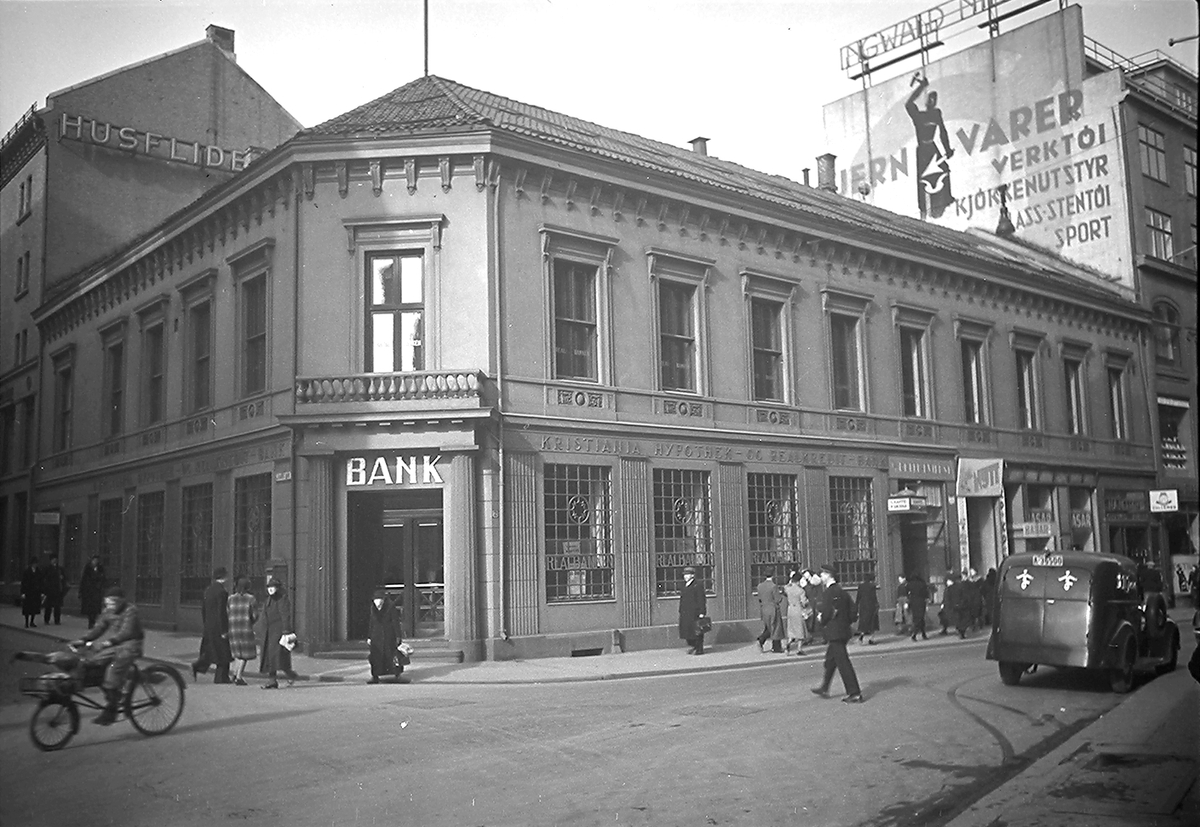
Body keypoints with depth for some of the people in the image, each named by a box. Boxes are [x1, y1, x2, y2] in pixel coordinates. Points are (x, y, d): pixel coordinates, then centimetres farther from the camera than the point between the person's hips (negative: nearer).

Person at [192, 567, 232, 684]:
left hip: (209, 626, 8)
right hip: (219, 626, -8)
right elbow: (221, 612, -20)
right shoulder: (221, 592, -18)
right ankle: (221, 677, 9)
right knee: (223, 651, 4)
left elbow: (203, 608, 13)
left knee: (209, 650, 18)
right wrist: (223, 630, -16)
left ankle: (197, 666, 1)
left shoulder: (208, 590, 7)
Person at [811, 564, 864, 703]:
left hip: (834, 633, -9)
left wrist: (821, 620, -1)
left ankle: (855, 694, -4)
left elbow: (826, 613, -21)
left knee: (843, 663, -5)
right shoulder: (842, 591, 10)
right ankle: (824, 688, 34)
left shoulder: (828, 593, -17)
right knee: (830, 660, 21)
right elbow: (853, 608, 12)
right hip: (844, 630, 10)